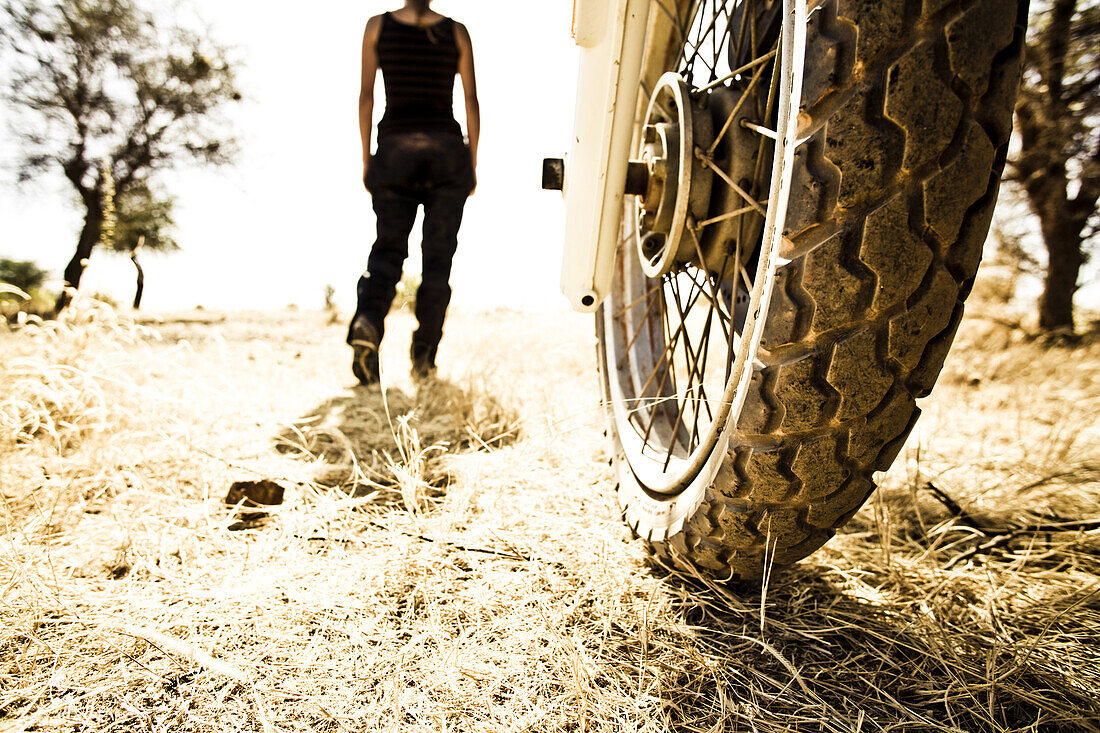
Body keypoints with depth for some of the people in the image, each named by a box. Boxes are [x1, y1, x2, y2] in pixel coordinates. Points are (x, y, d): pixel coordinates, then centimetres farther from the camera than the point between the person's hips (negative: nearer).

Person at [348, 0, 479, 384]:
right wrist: (472, 164, 9)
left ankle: (367, 320, -20)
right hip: (447, 150, 0)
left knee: (388, 247, 8)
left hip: (394, 150, 0)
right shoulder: (456, 32, 6)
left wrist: (366, 159, 8)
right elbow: (471, 101, 4)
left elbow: (366, 96, 3)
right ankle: (424, 355, 5)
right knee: (438, 253, 6)